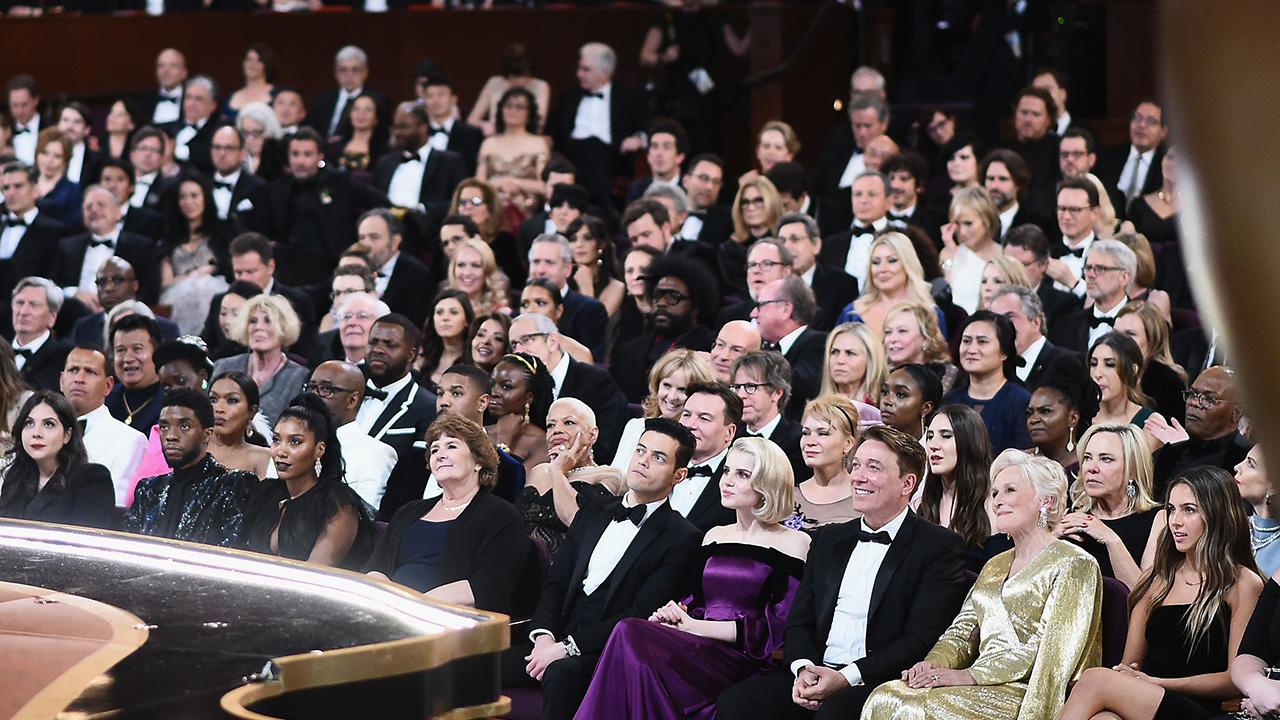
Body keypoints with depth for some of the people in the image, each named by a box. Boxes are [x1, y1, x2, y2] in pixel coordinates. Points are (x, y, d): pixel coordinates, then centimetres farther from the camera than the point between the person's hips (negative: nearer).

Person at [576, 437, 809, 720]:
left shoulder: (794, 543, 3)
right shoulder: (715, 537, 25)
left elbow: (778, 629, -6)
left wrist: (695, 626, -11)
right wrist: (672, 614, -3)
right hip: (698, 650, 6)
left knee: (631, 635, -30)